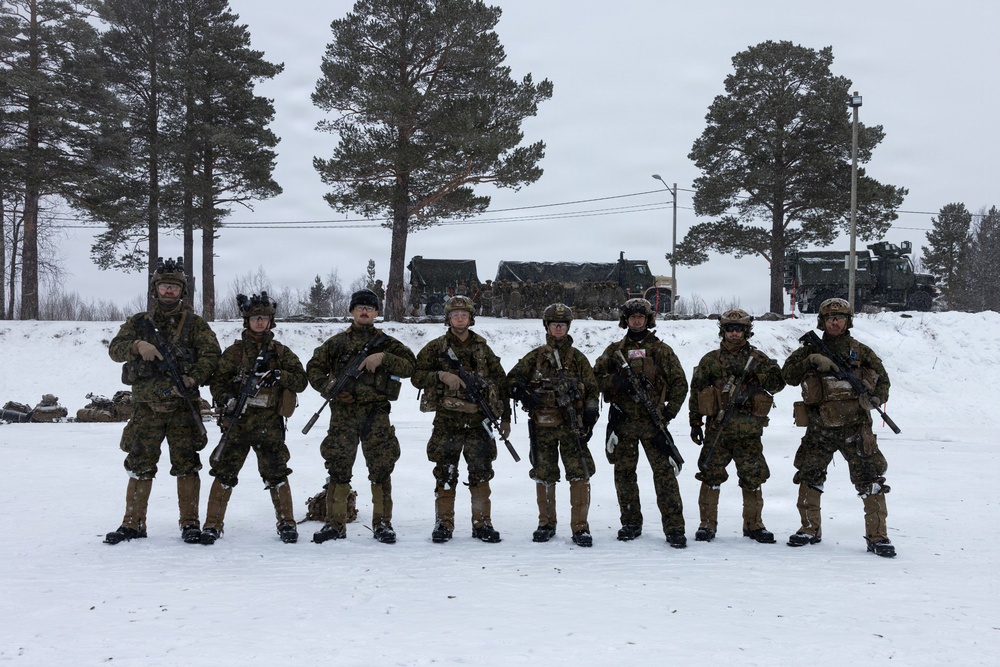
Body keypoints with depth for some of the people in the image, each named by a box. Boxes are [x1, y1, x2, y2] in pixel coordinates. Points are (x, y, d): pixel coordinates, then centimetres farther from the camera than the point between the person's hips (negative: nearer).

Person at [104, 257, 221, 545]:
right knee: (139, 465, 5)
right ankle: (133, 524, 15)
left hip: (182, 405, -2)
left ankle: (190, 523, 9)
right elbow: (115, 348, 4)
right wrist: (137, 345, -17)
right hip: (146, 405, 2)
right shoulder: (139, 322, 12)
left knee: (186, 465, 0)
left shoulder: (194, 323, 6)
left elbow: (211, 354, -3)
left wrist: (193, 378, -19)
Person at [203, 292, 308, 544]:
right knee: (225, 473, 0)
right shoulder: (235, 351, 8)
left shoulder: (281, 352, 10)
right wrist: (226, 400, -13)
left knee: (276, 473, -1)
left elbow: (300, 380, 5)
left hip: (269, 422, 0)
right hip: (238, 420, 0)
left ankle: (286, 523, 12)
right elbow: (218, 380, 5)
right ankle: (212, 524, 10)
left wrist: (278, 376, -11)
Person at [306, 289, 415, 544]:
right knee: (338, 467, 2)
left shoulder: (385, 342, 9)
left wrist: (383, 358, -12)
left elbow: (409, 365, 1)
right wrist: (329, 388, -3)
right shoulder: (337, 342, 10)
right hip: (343, 411, 1)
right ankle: (335, 523, 11)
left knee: (381, 467, 0)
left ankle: (382, 522, 11)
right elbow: (314, 367, 13)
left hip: (376, 411, 0)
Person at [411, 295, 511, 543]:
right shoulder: (435, 347, 5)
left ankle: (482, 524, 13)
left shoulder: (482, 348, 10)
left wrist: (505, 417, 11)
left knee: (481, 474, 3)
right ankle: (444, 523, 12)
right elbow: (416, 377, 2)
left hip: (478, 420, 1)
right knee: (445, 474, 2)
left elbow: (501, 382, 14)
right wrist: (441, 376, -16)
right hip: (446, 420, -1)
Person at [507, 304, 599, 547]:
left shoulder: (578, 358, 8)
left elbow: (592, 389, 10)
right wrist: (523, 395, -8)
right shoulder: (535, 357, 8)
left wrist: (589, 420, 0)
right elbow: (513, 378, 13)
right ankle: (546, 524, 21)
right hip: (543, 426, 1)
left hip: (572, 426, -1)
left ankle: (580, 527, -1)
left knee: (580, 474, -8)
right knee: (544, 476, 8)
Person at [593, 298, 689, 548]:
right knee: (624, 473, 7)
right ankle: (631, 524, 19)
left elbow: (679, 382, 7)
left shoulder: (661, 350, 6)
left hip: (652, 422, -2)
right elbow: (596, 375, 8)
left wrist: (670, 410, -4)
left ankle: (674, 528, -7)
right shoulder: (614, 350, 12)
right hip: (623, 421, 3)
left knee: (664, 472, -8)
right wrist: (615, 380, -11)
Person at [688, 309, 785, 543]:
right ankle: (707, 523, 12)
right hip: (717, 429, 0)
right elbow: (696, 390, 10)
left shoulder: (758, 358, 8)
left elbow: (779, 381, 2)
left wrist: (757, 378, -13)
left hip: (749, 430, 1)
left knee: (753, 478, 5)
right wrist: (695, 422, 7)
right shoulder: (710, 360, 8)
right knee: (711, 476, 1)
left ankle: (753, 524, 19)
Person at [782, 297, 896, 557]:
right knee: (808, 478, 8)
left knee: (870, 481, -7)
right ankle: (810, 530, 24)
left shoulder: (860, 351, 6)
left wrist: (874, 398, -9)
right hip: (819, 429, 2)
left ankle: (877, 536, 1)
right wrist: (811, 361, -18)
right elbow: (788, 375, -3)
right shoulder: (810, 350, 7)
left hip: (854, 426, -1)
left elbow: (882, 378, 11)